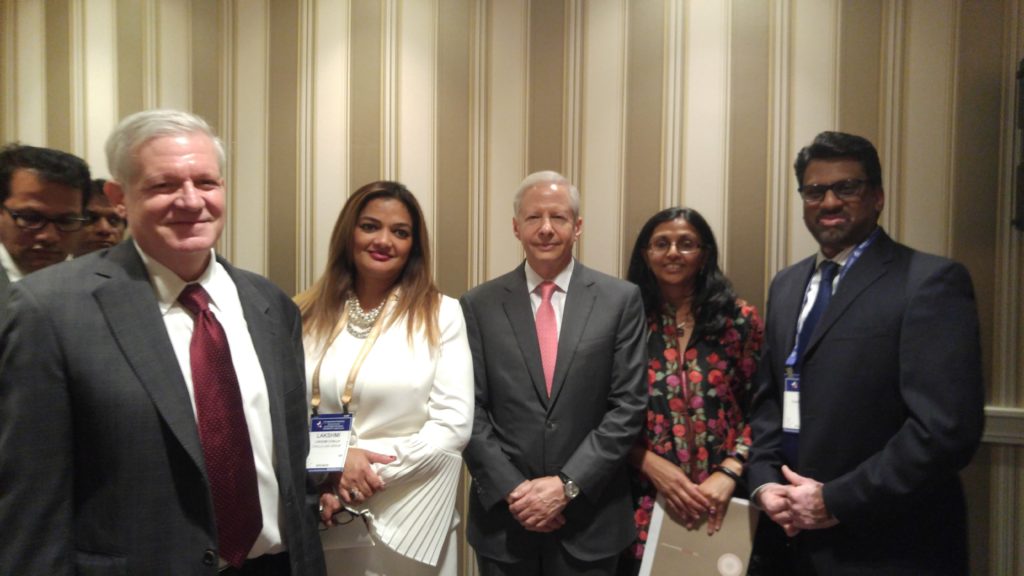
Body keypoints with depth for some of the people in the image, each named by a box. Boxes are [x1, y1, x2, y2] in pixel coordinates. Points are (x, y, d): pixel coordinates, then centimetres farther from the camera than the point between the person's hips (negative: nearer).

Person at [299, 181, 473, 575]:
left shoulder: (441, 314, -4)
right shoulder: (309, 314, 3)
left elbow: (453, 423, -9)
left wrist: (372, 468, -15)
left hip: (410, 518, -2)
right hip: (324, 518, 2)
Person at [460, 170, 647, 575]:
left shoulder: (621, 300, -2)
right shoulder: (479, 305, 0)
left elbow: (628, 406, -5)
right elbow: (470, 411, -2)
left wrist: (568, 484, -12)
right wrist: (512, 489, -11)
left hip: (590, 518, 0)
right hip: (504, 516, 1)